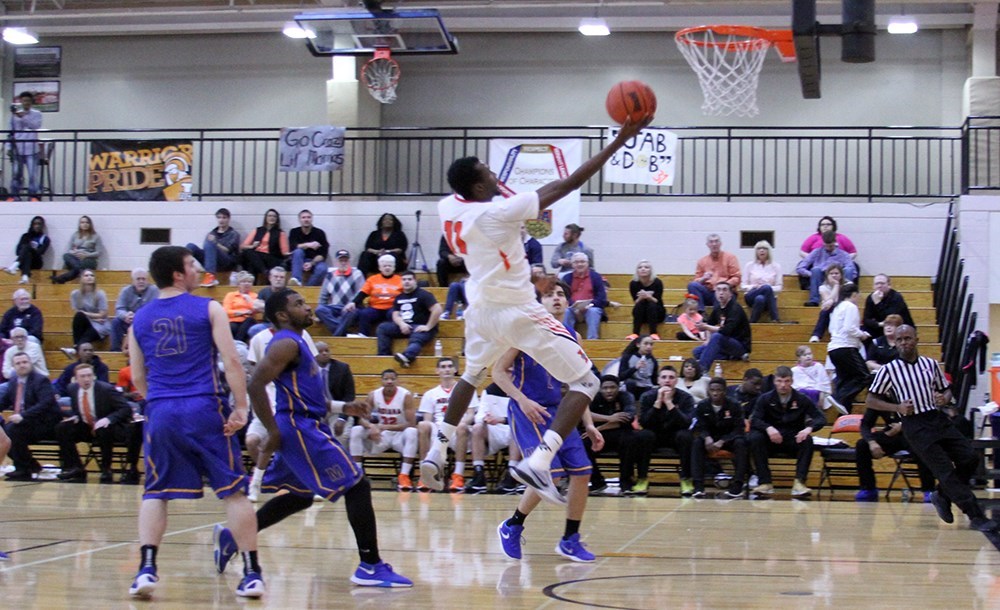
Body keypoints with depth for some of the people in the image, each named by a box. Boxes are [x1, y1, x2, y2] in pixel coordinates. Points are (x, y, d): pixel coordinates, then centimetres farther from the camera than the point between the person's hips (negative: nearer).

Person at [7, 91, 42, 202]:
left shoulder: (36, 114, 4)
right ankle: (15, 195, 12)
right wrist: (10, 147, 8)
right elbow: (11, 132, 12)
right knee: (16, 173, 5)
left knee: (33, 174, -7)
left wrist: (23, 117, -23)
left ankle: (33, 195, -1)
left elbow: (36, 126, -14)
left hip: (31, 150, -2)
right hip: (18, 150, 2)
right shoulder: (14, 114, 9)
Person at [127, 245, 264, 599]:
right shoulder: (208, 309, 1)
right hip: (204, 410, -3)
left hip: (161, 412, 3)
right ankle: (252, 573, 3)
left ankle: (146, 569, -1)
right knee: (234, 491, 5)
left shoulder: (140, 318, 12)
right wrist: (240, 407, -4)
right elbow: (231, 362, -7)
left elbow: (137, 379, 16)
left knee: (155, 493, 13)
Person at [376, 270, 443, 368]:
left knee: (415, 340, -39)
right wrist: (402, 324, -13)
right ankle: (384, 357, -19)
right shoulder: (399, 297, 17)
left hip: (420, 328, -7)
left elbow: (437, 310, -15)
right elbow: (395, 315, 10)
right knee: (382, 328, -8)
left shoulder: (423, 294, -4)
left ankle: (406, 357, -73)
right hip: (404, 327, 7)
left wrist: (428, 327, -18)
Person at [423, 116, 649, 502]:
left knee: (471, 376, 35)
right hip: (517, 311, -8)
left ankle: (436, 455, 31)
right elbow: (567, 184, -22)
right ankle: (537, 463, -19)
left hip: (480, 307, 8)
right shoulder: (499, 212, -21)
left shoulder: (447, 207, -3)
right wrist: (618, 142, -20)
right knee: (584, 382, -3)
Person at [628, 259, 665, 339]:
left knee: (651, 305, -31)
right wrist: (641, 297, -35)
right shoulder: (634, 283, -10)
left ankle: (653, 333, -37)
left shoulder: (657, 282, -14)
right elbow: (636, 302, -13)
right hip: (641, 314, 1)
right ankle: (635, 333, -36)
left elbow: (658, 301, -18)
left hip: (657, 314, -1)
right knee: (639, 305, -29)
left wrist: (648, 297, -37)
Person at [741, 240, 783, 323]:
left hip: (769, 298, 0)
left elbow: (779, 288, 7)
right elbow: (743, 286, 9)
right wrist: (753, 287, -12)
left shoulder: (776, 266, 11)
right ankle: (775, 319, -39)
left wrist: (769, 288, -14)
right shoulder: (750, 265, 12)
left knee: (760, 299, -39)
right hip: (751, 297, 0)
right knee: (767, 287, -35)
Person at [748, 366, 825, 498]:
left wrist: (809, 428, -25)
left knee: (807, 440, -31)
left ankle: (799, 482, -34)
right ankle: (765, 483, -27)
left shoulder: (802, 399, 2)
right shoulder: (765, 399, 2)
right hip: (772, 441, 0)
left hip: (794, 441, 0)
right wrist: (768, 428, -31)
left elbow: (820, 419, -2)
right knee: (755, 438, -30)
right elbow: (754, 420, -9)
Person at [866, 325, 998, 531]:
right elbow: (870, 401, 3)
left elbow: (946, 390, 21)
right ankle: (976, 517, -9)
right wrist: (896, 407, -11)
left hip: (939, 419, 5)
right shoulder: (888, 370, 0)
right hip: (915, 426, -4)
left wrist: (944, 398, -3)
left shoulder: (931, 364, 11)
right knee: (946, 470, -11)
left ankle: (943, 495, 18)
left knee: (969, 458, -7)